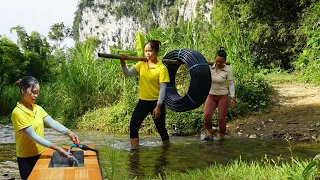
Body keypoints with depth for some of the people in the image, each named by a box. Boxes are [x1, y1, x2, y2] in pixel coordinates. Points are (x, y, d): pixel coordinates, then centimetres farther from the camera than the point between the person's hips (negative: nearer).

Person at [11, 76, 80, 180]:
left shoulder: (37, 108, 3)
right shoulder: (18, 112, -20)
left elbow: (52, 122, -6)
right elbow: (33, 136, -23)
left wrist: (68, 133, -23)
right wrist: (57, 149, -27)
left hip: (40, 153, 7)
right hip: (27, 158, -7)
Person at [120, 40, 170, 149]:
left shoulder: (162, 68, -11)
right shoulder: (141, 64, 4)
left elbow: (163, 89, -13)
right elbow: (127, 74, -6)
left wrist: (158, 107, -17)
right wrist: (122, 62, -24)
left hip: (156, 102, -4)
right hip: (143, 101, 4)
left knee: (161, 128, 9)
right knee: (133, 125, -10)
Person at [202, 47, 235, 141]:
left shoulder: (227, 70, -10)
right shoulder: (210, 67, -5)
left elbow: (231, 84, -5)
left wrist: (232, 98, -10)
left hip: (223, 96, -2)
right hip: (211, 95, 2)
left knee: (222, 118, 0)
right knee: (206, 115, -16)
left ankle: (221, 137, 17)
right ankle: (209, 134, 1)